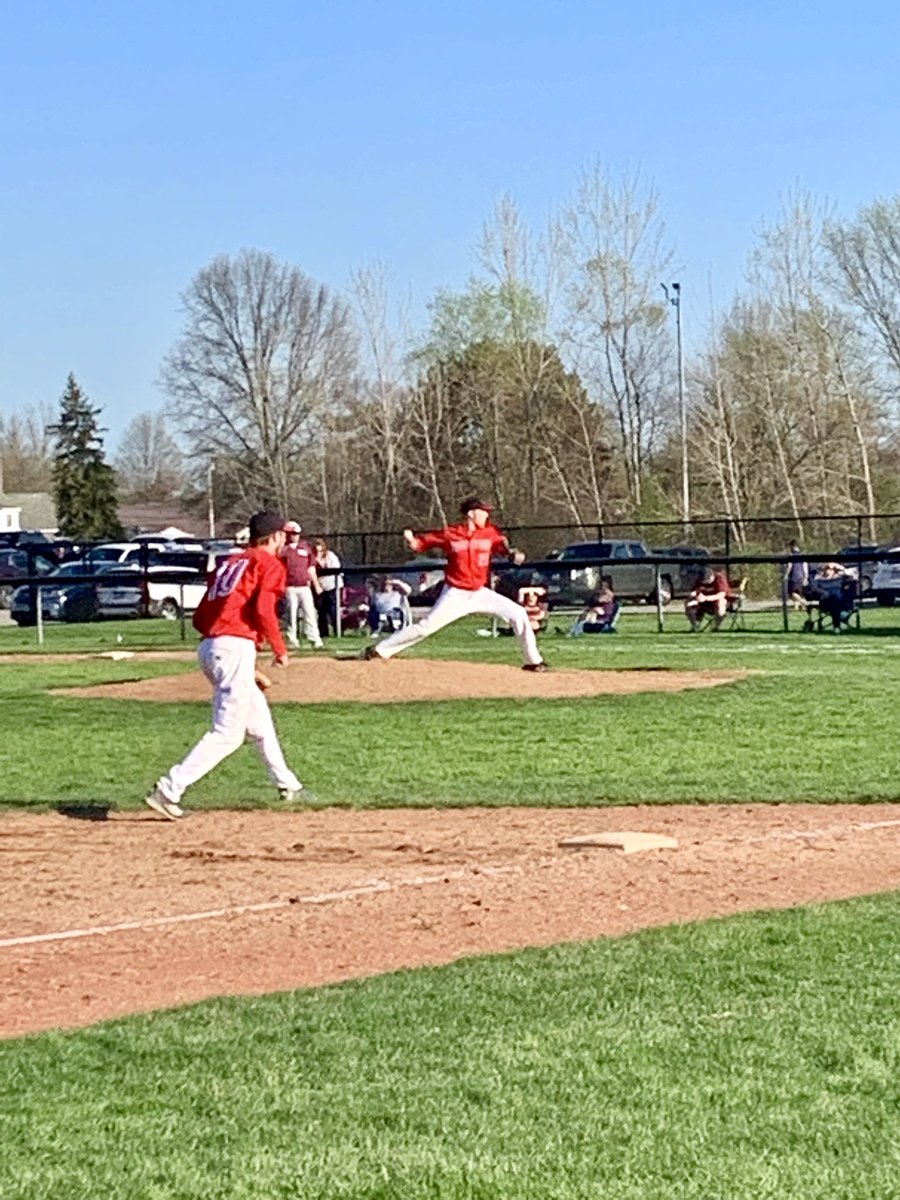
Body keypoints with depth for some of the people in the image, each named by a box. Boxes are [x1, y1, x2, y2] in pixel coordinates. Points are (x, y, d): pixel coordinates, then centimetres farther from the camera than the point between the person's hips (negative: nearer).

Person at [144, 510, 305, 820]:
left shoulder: (229, 562, 23)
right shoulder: (270, 564, 2)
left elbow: (200, 618, 17)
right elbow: (263, 610, -14)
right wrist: (280, 649, -2)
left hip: (208, 646, 9)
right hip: (236, 647, -9)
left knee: (259, 722, 22)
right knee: (227, 734, -10)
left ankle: (288, 786, 32)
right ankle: (169, 790, -18)